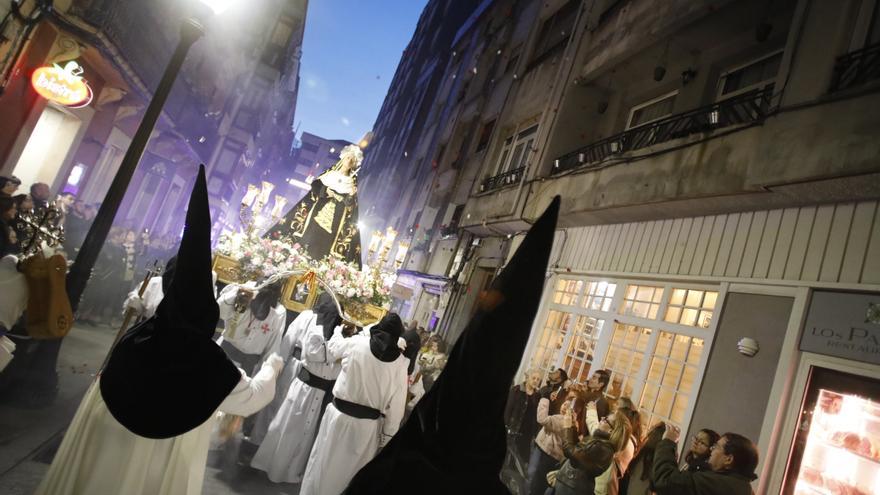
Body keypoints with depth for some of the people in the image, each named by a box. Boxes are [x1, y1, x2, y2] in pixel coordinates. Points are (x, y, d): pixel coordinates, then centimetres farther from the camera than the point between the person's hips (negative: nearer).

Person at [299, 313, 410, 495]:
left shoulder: (356, 343, -11)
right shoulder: (401, 363, -9)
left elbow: (331, 350, 11)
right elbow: (397, 405, -7)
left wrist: (338, 330, 32)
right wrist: (387, 437, 3)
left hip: (340, 415, 0)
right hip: (367, 425, 1)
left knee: (325, 463, 18)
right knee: (350, 469, 19)